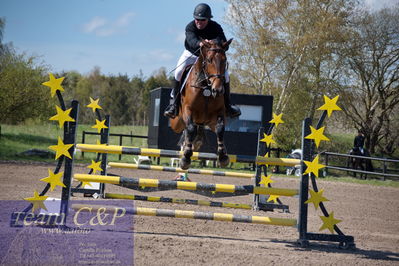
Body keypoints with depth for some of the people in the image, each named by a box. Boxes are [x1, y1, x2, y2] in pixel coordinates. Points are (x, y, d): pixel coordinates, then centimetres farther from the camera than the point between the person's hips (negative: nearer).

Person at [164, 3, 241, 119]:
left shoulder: (216, 27, -22)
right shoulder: (190, 27, -25)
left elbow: (224, 43, -36)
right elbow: (191, 41, -46)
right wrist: (200, 44, -70)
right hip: (192, 54, -1)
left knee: (224, 74, -14)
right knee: (178, 72, -22)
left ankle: (227, 104, 4)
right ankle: (174, 103, -8)